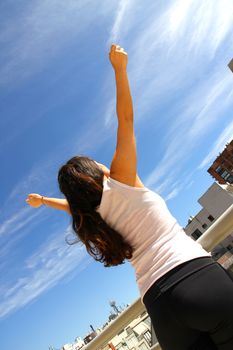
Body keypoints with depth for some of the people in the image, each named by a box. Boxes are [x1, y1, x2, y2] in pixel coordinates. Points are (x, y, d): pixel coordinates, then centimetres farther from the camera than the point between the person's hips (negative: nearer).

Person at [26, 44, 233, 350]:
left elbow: (75, 205, 42)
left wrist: (42, 200, 62)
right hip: (196, 276, -5)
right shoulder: (119, 183, 3)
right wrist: (119, 68, 19)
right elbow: (126, 118, 8)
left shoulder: (91, 214, 16)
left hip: (161, 305, 5)